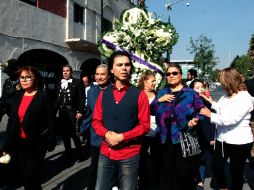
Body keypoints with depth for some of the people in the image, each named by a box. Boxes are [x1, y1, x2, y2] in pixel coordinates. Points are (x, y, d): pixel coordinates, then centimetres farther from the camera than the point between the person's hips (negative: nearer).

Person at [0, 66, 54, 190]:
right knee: (25, 177, 16)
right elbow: (11, 121, 8)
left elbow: (50, 122, -10)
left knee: (30, 177, -1)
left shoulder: (43, 97, -10)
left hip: (35, 144, -5)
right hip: (19, 143, 5)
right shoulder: (17, 96, 6)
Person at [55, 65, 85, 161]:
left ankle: (80, 154, 8)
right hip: (62, 112, 6)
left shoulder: (77, 82, -2)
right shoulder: (59, 84, 14)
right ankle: (68, 154, 22)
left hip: (72, 112, -6)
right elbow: (58, 99, 15)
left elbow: (81, 98, -8)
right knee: (65, 134, 10)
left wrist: (80, 111, -14)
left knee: (74, 133, -8)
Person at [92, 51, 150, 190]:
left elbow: (144, 126, -7)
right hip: (105, 153, 3)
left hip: (129, 155, -3)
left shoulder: (139, 95, -5)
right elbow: (96, 121, 8)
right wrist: (106, 134, -11)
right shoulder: (104, 94, 7)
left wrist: (121, 137, -16)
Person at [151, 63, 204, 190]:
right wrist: (159, 100, -7)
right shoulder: (161, 93, 12)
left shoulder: (191, 93, 2)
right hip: (166, 138, 3)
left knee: (184, 171, 3)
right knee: (167, 171, 12)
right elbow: (151, 111, 9)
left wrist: (195, 119, -16)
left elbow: (201, 111, 3)